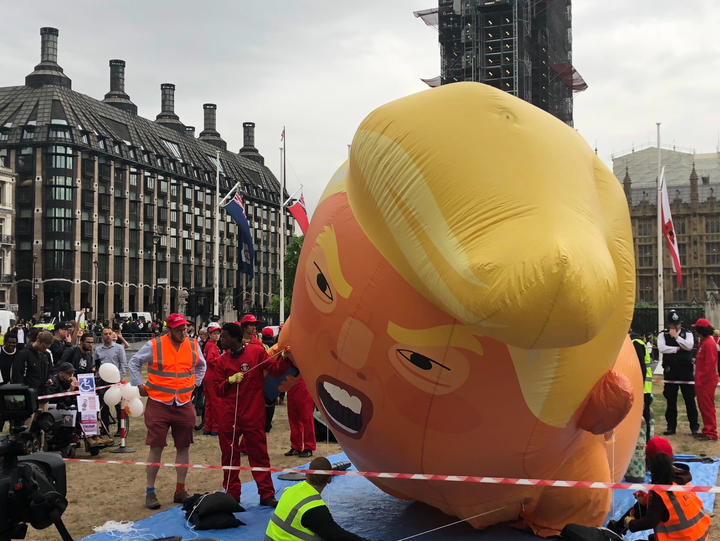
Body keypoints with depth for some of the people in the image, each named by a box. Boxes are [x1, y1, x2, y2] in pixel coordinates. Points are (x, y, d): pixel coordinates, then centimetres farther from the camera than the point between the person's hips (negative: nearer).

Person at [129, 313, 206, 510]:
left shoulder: (193, 346, 3)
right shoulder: (154, 345, -8)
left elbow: (201, 365, 22)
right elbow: (135, 362, 6)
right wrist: (140, 385, 1)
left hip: (184, 405, 4)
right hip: (158, 404, -3)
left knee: (183, 447, 7)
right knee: (156, 448, -2)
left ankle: (180, 491, 18)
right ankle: (150, 492, 9)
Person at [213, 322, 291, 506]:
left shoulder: (256, 351, -3)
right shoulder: (223, 360, 6)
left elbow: (275, 370, -7)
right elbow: (217, 389, 6)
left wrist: (284, 358, -24)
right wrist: (230, 380, -12)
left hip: (253, 414, -3)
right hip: (229, 414, 3)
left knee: (259, 454, 1)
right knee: (229, 454, 9)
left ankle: (267, 494, 8)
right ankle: (232, 494, 21)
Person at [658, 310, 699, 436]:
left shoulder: (687, 334, 4)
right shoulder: (663, 335, 4)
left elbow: (689, 346, -15)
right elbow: (661, 348, -12)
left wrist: (676, 336, -14)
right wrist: (677, 348, -12)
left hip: (686, 370, -1)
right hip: (670, 371, 1)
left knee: (690, 399, 4)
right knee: (671, 400, 8)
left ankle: (694, 426, 13)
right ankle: (671, 426, 17)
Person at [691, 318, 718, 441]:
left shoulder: (709, 343, -17)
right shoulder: (703, 342, 13)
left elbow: (710, 365, -21)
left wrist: (701, 380, -19)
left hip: (707, 381, -10)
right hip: (702, 381, 10)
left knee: (707, 407, -4)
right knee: (703, 406, 14)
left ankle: (711, 434, 1)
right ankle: (707, 431, 21)